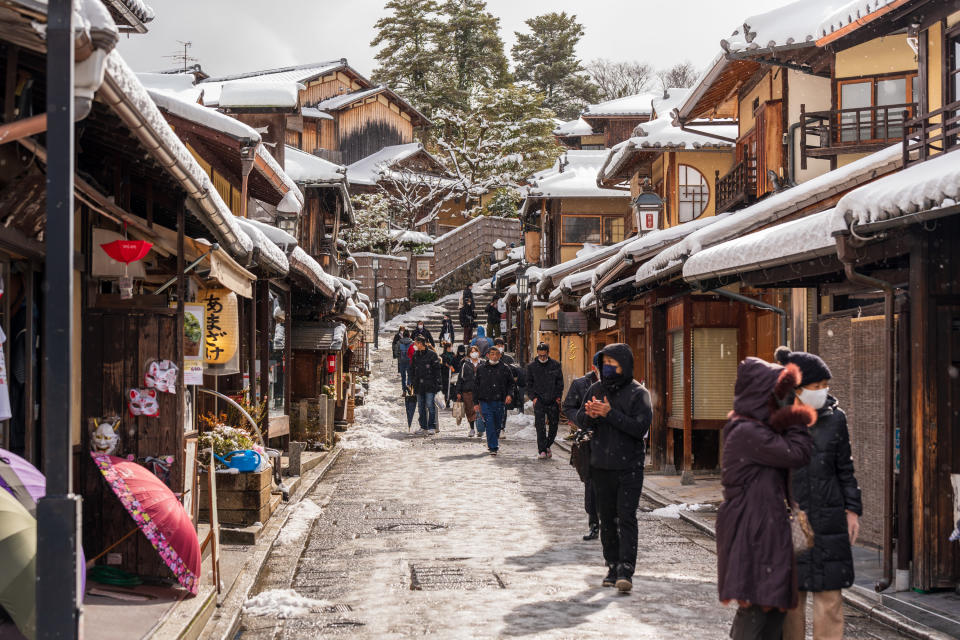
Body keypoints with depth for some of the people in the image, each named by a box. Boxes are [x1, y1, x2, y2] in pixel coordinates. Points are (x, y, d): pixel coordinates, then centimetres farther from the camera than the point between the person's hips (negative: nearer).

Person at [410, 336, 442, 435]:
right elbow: (412, 370, 20)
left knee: (430, 406, -9)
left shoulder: (432, 354, -3)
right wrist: (413, 383, 14)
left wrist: (437, 383, -9)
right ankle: (423, 427, 13)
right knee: (421, 407, 7)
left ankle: (432, 427, -6)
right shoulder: (415, 355, 13)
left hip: (430, 385, -6)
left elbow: (437, 369, -4)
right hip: (419, 385, 6)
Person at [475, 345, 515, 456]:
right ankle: (493, 447, -11)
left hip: (500, 401, 1)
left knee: (498, 424, 10)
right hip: (486, 401, -1)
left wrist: (509, 394, -4)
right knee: (489, 425, -10)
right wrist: (476, 402, 8)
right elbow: (476, 386, 11)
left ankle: (493, 442, 32)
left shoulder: (505, 368, 5)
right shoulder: (481, 369, 6)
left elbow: (511, 383, 13)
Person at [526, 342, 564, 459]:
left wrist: (558, 396, 0)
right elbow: (529, 384, 10)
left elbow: (560, 383, 10)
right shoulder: (531, 366, 5)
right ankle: (542, 450, -6)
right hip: (539, 400, -1)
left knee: (554, 425, 6)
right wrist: (533, 397, -3)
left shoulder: (555, 365, 5)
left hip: (553, 401, 1)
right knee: (540, 426, -10)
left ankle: (547, 446, 25)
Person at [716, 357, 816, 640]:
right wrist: (793, 412, -8)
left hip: (763, 528, 10)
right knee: (758, 606, -6)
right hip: (753, 530, -10)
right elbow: (797, 454, -20)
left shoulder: (751, 428, 13)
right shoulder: (747, 433, -18)